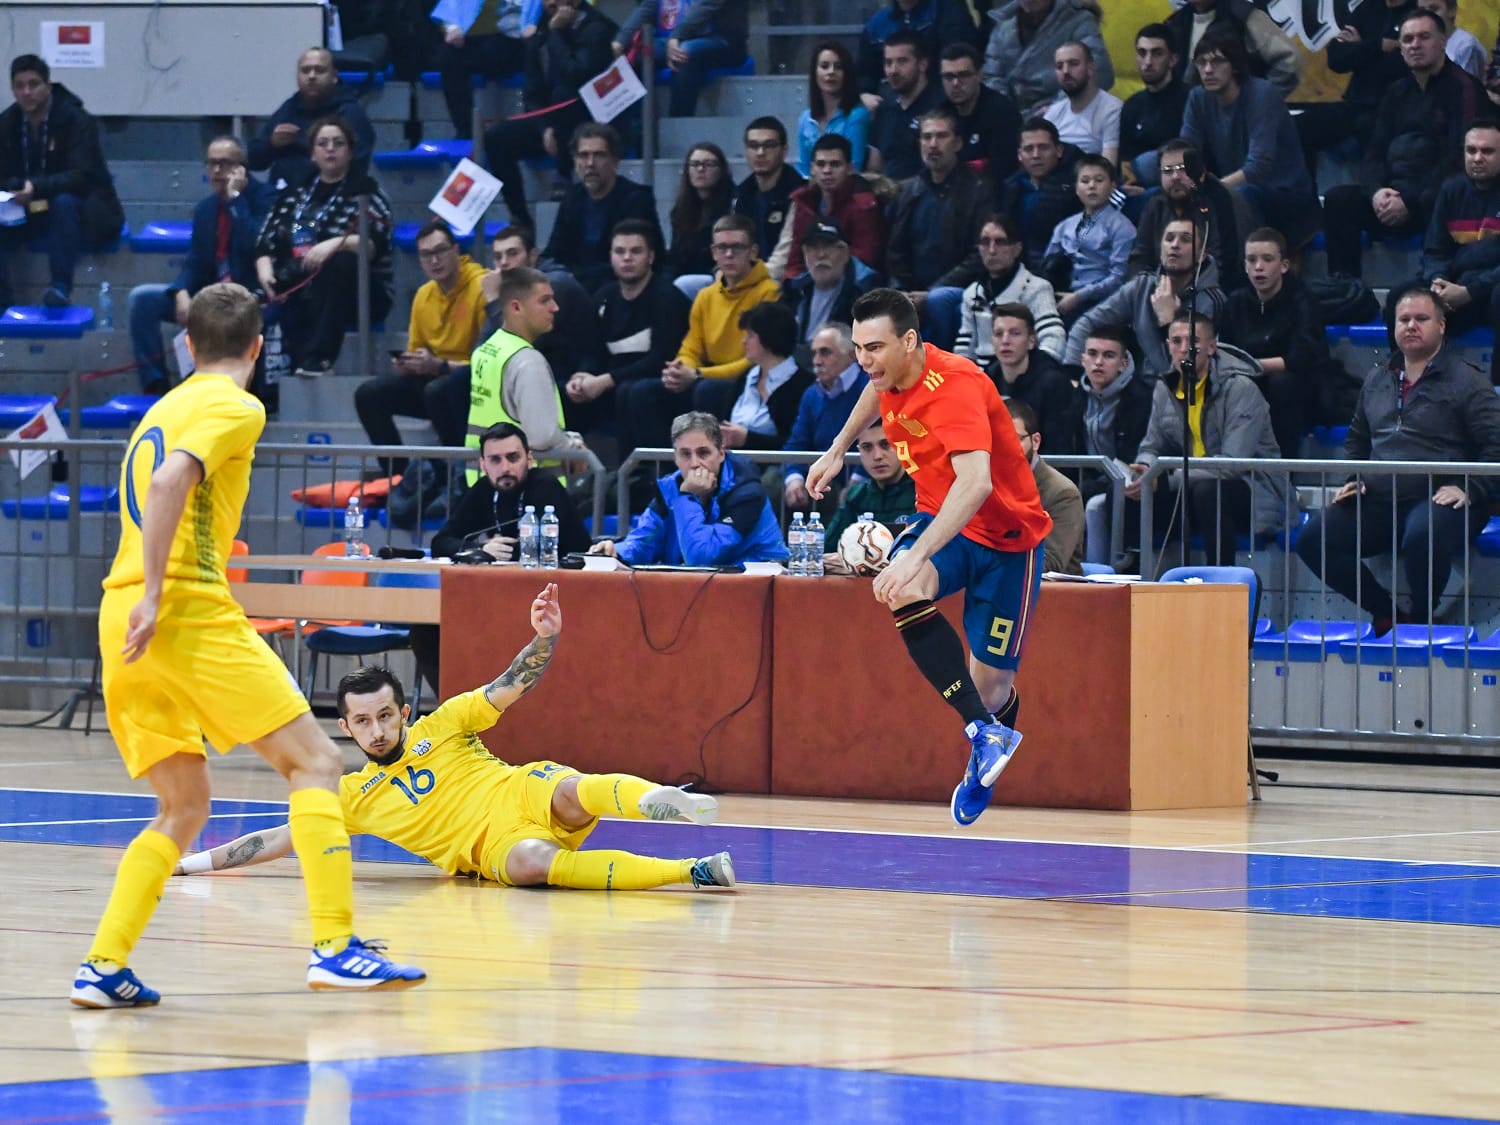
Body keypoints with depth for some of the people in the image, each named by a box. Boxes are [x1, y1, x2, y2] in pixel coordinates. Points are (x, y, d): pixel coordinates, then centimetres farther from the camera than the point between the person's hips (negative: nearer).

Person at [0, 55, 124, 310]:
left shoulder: (78, 120, -14)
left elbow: (81, 176, -25)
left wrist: (37, 188, -42)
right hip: (30, 212, 5)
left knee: (63, 202, -39)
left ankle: (60, 287, -36)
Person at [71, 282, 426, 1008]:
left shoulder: (164, 408, 24)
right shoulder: (234, 407, -2)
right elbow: (168, 483, -17)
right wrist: (154, 596, -22)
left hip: (126, 621, 8)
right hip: (189, 613, -8)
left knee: (183, 806, 14)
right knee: (312, 762, -3)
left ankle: (103, 967, 1)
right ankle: (335, 945, -14)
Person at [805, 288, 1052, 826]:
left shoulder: (953, 385, -30)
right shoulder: (892, 377, -6)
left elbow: (976, 483, -44)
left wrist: (915, 557, -52)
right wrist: (837, 450, 23)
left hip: (1006, 535, -6)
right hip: (939, 520, 6)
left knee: (991, 686, -3)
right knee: (902, 594, -31)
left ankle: (983, 763, 33)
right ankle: (985, 731, -29)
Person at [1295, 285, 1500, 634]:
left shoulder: (1466, 383, 1)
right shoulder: (1377, 380, 19)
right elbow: (1357, 437, 33)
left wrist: (1468, 489, -19)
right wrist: (1353, 480, 16)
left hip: (1437, 500, -6)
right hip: (1377, 501, 6)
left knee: (1422, 536, -40)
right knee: (1313, 539, -12)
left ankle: (1421, 619, -12)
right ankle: (1385, 613, -3)